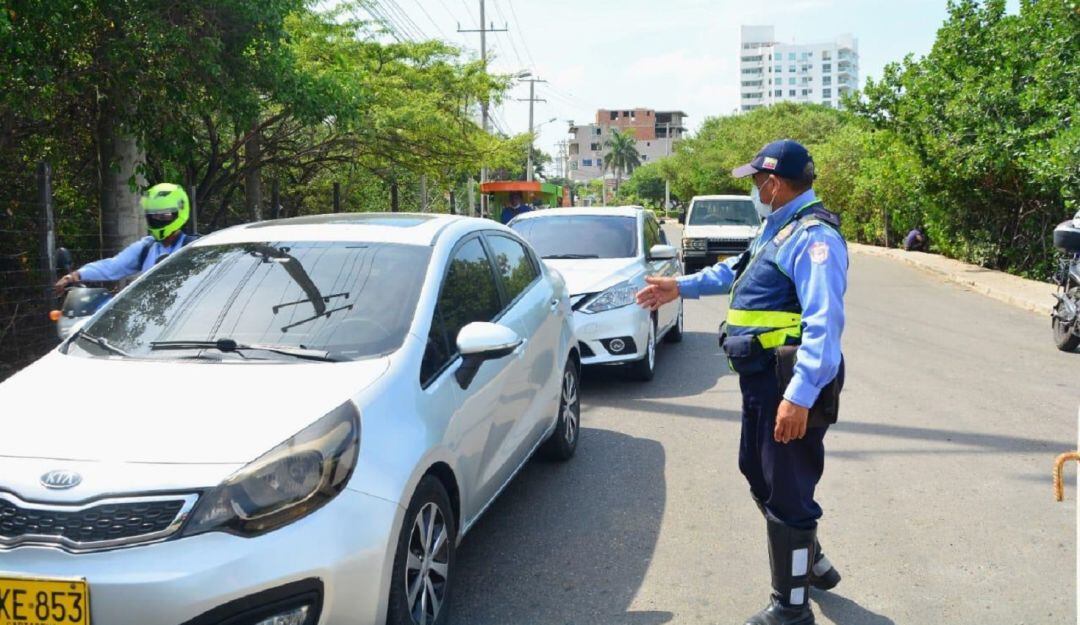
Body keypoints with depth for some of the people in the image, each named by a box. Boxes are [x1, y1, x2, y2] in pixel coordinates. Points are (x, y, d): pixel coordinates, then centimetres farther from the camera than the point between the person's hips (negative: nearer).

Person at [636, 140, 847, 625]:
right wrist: (682, 286, 33)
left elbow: (824, 321, -28)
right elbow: (735, 271, 33)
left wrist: (801, 394, -34)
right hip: (762, 381, 11)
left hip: (790, 386, -11)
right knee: (759, 473, 23)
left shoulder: (812, 236, -19)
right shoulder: (778, 227, 15)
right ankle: (812, 563, 42)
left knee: (786, 493, -1)